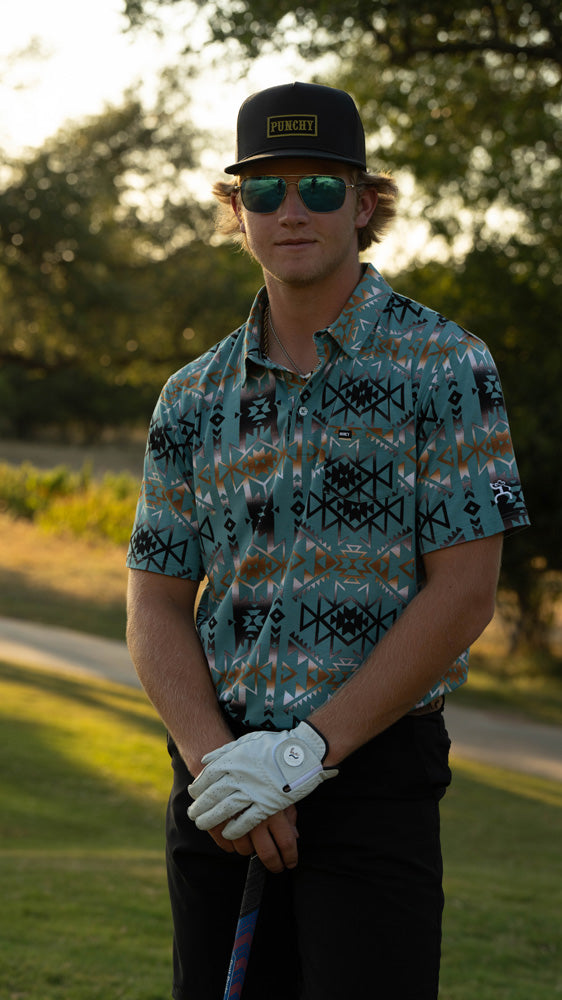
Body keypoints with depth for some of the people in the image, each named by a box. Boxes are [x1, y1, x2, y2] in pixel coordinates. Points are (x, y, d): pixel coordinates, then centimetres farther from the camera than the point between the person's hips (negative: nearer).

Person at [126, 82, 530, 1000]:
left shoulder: (443, 365, -3)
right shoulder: (194, 397, 11)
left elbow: (464, 594, -9)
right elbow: (156, 607, 8)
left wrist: (307, 751, -14)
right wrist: (213, 759, -10)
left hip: (375, 767, -4)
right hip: (218, 779, 4)